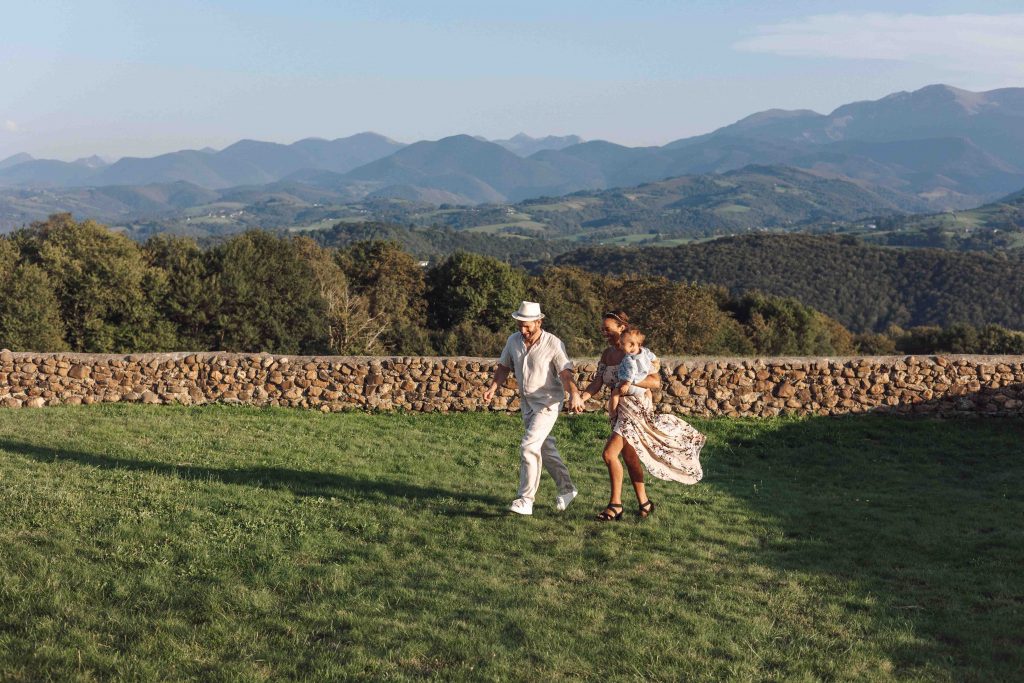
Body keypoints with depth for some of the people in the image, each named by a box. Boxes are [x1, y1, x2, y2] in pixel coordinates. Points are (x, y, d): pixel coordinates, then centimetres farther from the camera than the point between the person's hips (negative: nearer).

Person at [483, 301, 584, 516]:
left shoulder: (553, 344, -17)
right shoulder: (514, 340, -1)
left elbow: (565, 374, -21)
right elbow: (503, 367, 10)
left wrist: (574, 394, -39)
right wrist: (492, 388, -4)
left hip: (547, 403, -7)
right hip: (527, 403, 7)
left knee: (529, 447, -16)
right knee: (545, 447, 17)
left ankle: (525, 500, -11)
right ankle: (566, 488, 34)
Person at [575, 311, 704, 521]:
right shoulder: (607, 354, 7)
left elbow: (656, 382, -18)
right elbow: (597, 382, 0)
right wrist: (582, 398, -18)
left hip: (637, 410, -8)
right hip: (618, 411, 8)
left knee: (609, 454, -14)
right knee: (630, 458, 14)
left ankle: (615, 504, -3)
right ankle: (644, 503, 26)